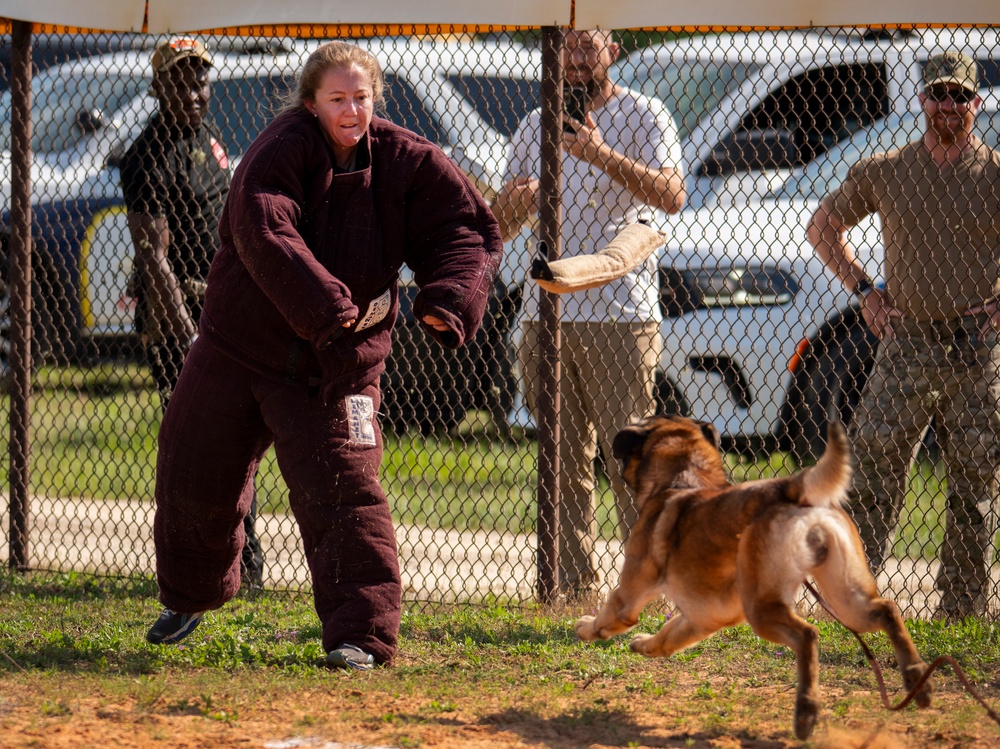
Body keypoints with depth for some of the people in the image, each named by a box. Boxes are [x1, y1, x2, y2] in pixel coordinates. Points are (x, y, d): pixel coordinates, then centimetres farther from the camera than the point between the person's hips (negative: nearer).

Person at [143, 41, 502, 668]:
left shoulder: (405, 162, -6)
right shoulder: (284, 150, -16)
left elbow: (471, 228, -4)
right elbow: (263, 232, -32)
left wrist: (449, 299, -23)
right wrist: (321, 304, -43)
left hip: (337, 367, 0)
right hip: (239, 349, 0)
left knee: (344, 489, -16)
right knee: (194, 482, 11)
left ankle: (361, 634, -14)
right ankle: (188, 598, 39)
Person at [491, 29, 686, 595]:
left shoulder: (643, 117, 0)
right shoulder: (535, 127, 16)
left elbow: (672, 196, -17)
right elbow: (500, 229, 16)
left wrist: (603, 155, -29)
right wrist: (514, 205, -8)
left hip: (620, 319, -5)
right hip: (546, 315, 5)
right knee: (563, 463, 7)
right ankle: (573, 586, 11)